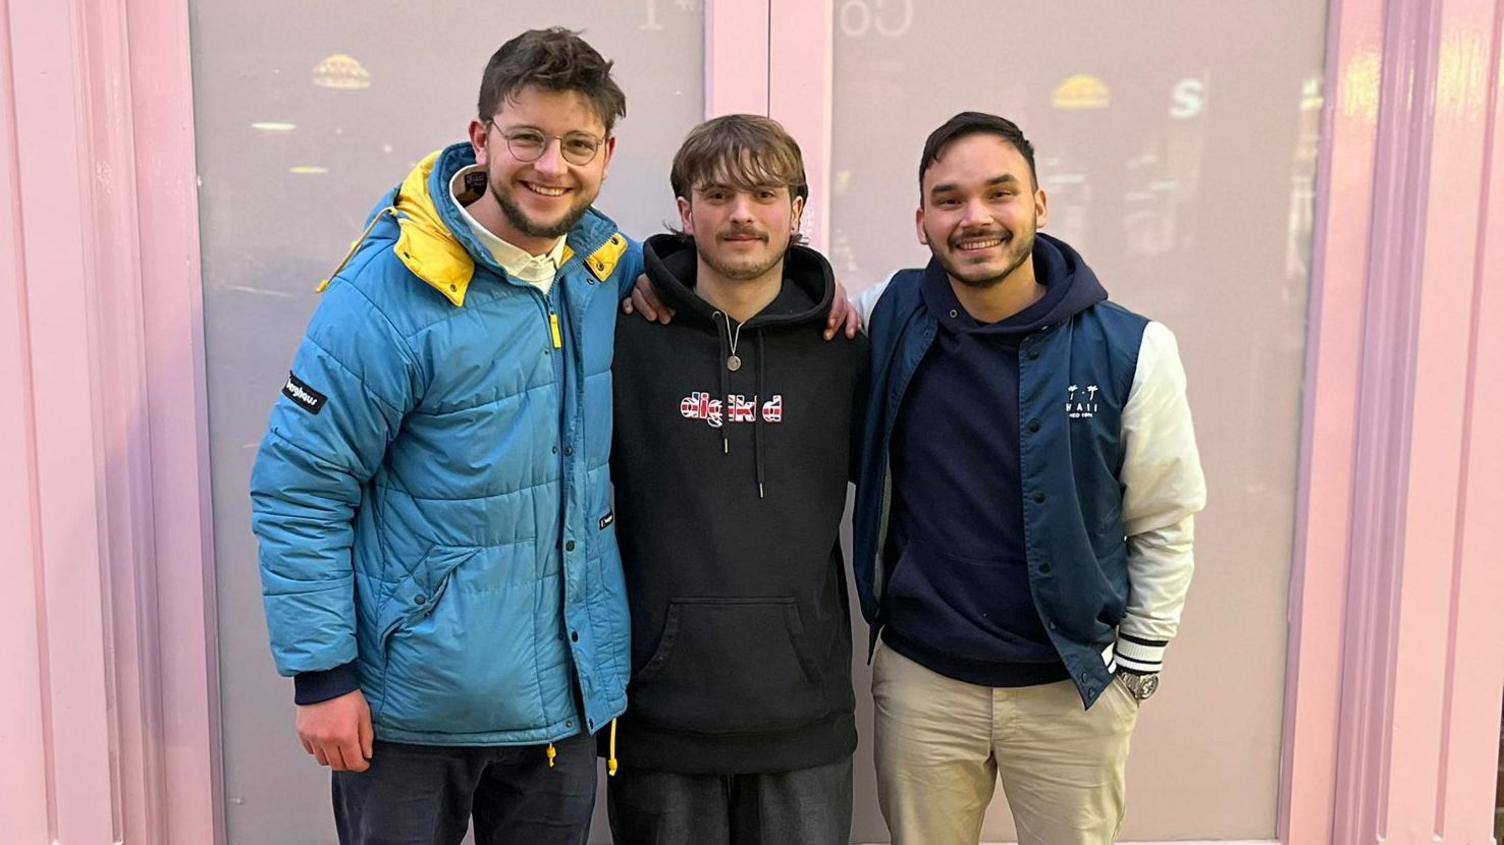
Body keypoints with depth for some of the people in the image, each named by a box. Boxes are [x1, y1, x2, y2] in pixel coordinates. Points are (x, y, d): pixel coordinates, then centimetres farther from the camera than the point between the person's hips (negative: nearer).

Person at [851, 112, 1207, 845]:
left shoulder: (1130, 348, -10)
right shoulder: (888, 318, -7)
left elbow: (1163, 525, -1)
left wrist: (1140, 661, 2)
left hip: (1075, 687, -1)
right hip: (919, 681, 1)